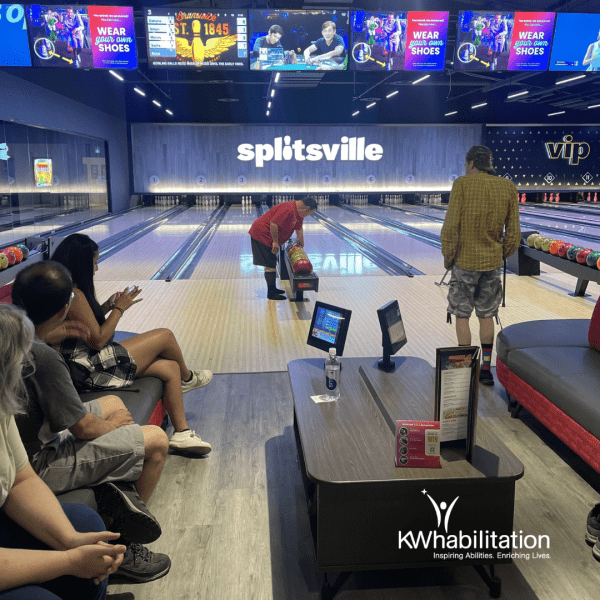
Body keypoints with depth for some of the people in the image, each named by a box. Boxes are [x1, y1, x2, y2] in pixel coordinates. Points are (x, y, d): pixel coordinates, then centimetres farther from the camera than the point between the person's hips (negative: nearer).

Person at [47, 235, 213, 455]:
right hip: (92, 371, -10)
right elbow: (98, 341, -20)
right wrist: (119, 309, -10)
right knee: (165, 336, -4)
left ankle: (181, 433, 9)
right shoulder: (73, 295, -23)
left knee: (170, 368, 4)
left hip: (87, 364, 10)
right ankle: (187, 378, 26)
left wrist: (105, 307, 7)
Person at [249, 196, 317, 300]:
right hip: (262, 235, -11)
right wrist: (275, 242, -25)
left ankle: (272, 288, 30)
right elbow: (274, 223, -32)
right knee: (270, 265, -6)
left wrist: (301, 244, 29)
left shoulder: (298, 212, 9)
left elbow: (299, 228, 22)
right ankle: (271, 294, 0)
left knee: (271, 264, 18)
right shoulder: (288, 210, -26)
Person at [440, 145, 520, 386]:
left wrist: (448, 257, -2)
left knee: (462, 317, 7)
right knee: (486, 316, 14)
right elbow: (513, 233, 1)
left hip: (465, 262, -4)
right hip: (492, 263, 4)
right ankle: (485, 369, 20)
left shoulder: (462, 184, -12)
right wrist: (502, 256, 16)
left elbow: (450, 227, -15)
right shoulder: (508, 188, 0)